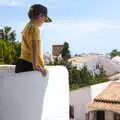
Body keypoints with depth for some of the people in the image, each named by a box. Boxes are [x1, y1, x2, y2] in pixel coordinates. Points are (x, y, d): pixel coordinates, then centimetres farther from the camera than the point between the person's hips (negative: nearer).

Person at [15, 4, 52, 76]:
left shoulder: (27, 27, 17)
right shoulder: (35, 28, -7)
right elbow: (34, 48, -19)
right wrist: (35, 66, -25)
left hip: (22, 64, 9)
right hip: (28, 65, -9)